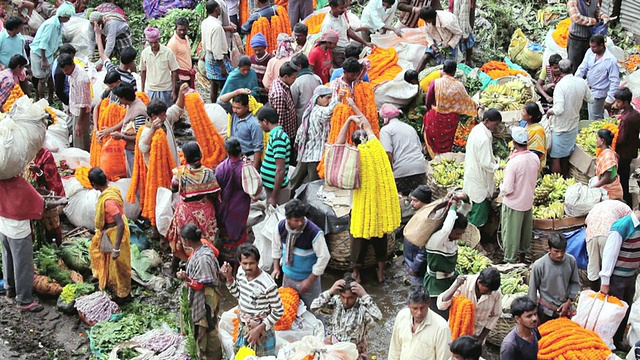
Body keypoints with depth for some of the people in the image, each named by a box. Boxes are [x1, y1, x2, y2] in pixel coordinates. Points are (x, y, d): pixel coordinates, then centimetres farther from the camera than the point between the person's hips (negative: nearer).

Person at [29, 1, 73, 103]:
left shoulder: (59, 24, 2)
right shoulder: (51, 24, -26)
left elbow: (58, 42, 13)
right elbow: (43, 43, -27)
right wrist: (43, 60, -24)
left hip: (48, 53, 8)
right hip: (39, 53, -8)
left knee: (51, 76, 12)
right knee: (42, 79, -1)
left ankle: (50, 99, 23)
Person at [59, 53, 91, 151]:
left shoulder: (81, 79, -32)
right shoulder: (72, 71, -5)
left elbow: (83, 104, -27)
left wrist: (79, 123, -23)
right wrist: (70, 105, 23)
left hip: (81, 112, -9)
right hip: (75, 109, 9)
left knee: (80, 141, 5)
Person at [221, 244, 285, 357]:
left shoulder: (267, 285, -31)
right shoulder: (241, 272, -11)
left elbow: (279, 311, -20)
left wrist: (259, 329, -21)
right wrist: (229, 278, -8)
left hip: (261, 331, -7)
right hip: (243, 328, 7)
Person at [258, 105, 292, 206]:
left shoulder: (278, 138, -21)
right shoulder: (276, 135, 8)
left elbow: (280, 170, -24)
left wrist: (274, 197, -22)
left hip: (277, 188, -9)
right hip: (271, 186, 9)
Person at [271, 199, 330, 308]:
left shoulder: (314, 232, -31)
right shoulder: (281, 226, -16)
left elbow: (324, 257, -22)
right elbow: (276, 246, 4)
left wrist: (310, 280, -18)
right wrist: (276, 268, 5)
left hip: (307, 277, -4)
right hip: (287, 275, 5)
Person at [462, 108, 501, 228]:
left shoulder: (476, 129, 2)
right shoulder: (484, 138, -28)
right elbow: (486, 164, -26)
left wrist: (493, 159, 8)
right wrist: (499, 166, -12)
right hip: (479, 182, -10)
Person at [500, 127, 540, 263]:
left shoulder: (513, 163, -29)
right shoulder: (535, 158, -9)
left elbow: (507, 189, -25)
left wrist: (501, 186, -5)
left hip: (513, 204, -6)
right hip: (528, 201, 6)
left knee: (511, 232, 9)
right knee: (526, 230, 24)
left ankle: (510, 260, 21)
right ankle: (523, 255, 41)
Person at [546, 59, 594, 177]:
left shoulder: (561, 85, -25)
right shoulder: (581, 82, -5)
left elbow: (559, 110, -30)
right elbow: (590, 99, 10)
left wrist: (549, 111, -10)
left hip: (560, 128, -7)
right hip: (573, 126, 7)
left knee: (555, 158, 5)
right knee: (565, 156, 21)